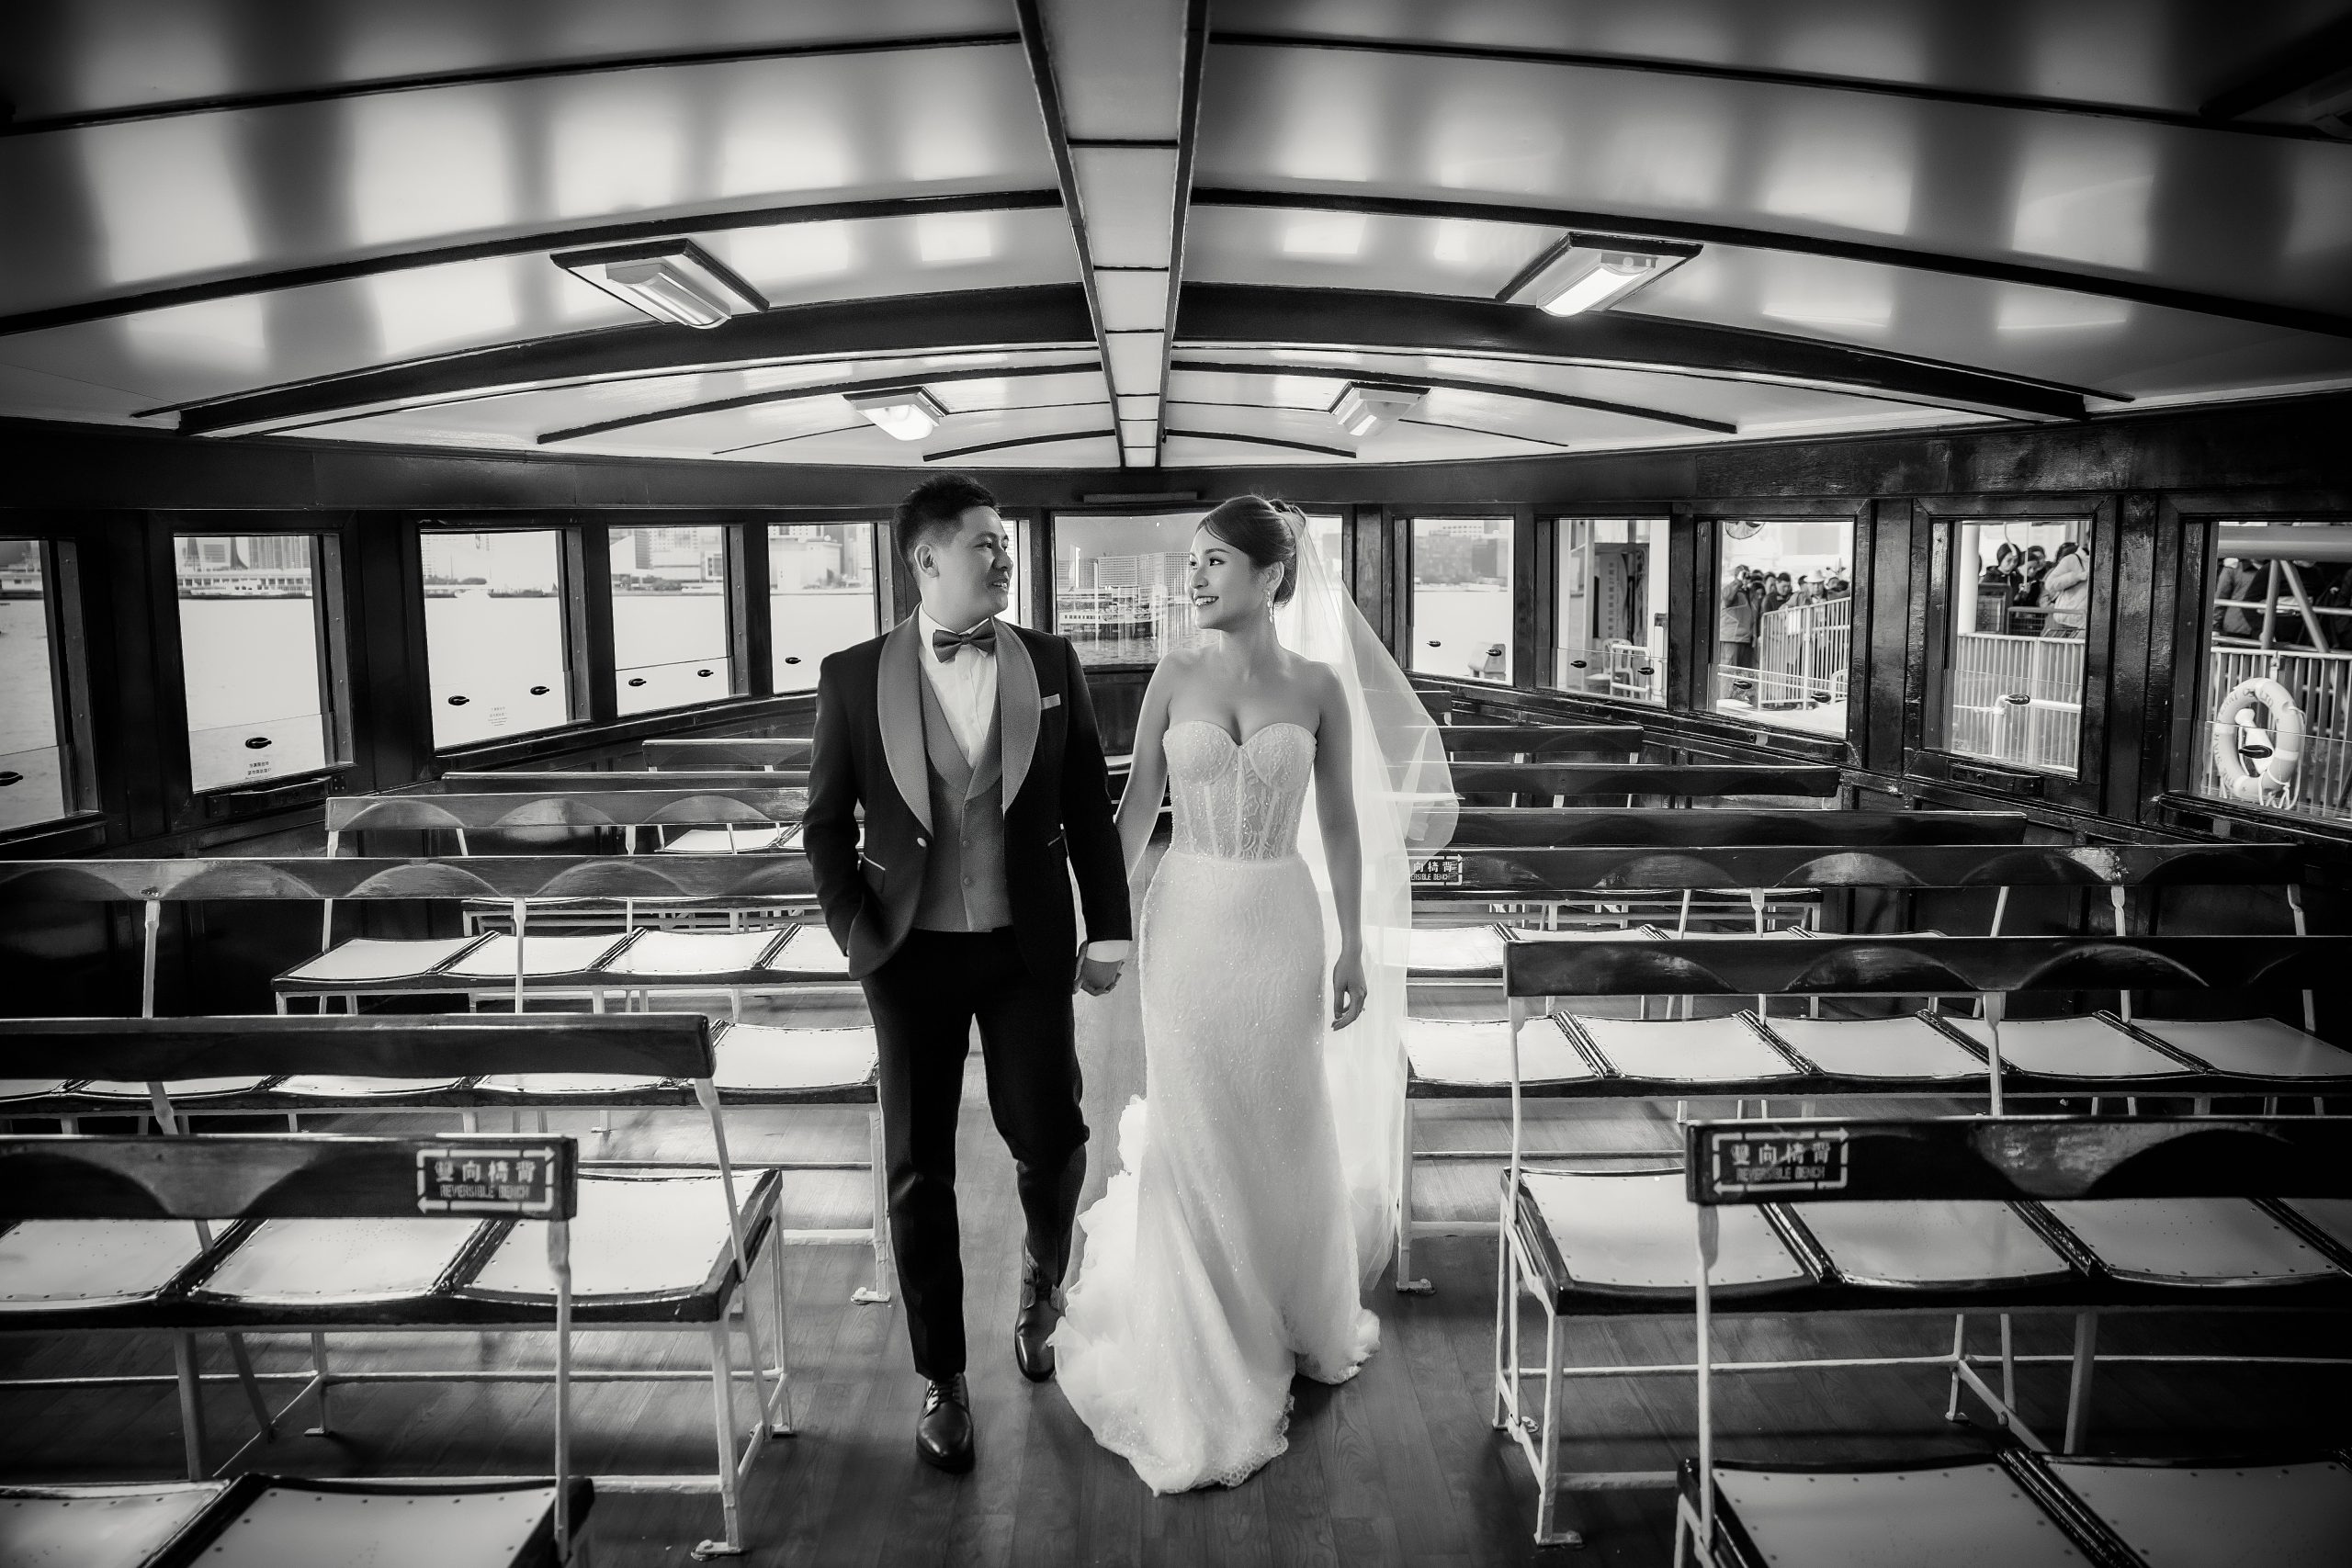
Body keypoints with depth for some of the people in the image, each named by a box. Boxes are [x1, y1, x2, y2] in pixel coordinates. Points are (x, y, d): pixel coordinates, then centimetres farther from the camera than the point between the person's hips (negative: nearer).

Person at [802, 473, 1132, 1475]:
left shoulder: (1050, 663, 0)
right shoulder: (854, 677, -4)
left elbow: (1090, 808, 3)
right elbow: (826, 822, 3)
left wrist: (1109, 931, 1)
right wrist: (857, 937, -3)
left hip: (1028, 949, 1)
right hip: (913, 955, 0)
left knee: (1051, 1143, 5)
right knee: (920, 1172, 7)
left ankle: (1040, 1295, 38)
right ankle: (942, 1378, 25)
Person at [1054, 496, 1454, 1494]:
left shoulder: (1319, 686, -2)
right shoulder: (1175, 678, -1)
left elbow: (1342, 825, 2)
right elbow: (1137, 809, 2)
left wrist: (1354, 944, 1)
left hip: (1283, 921, 0)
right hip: (1187, 918, 0)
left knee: (1287, 1127, 13)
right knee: (1192, 1131, 6)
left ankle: (1296, 1314, 38)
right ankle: (1208, 1347, 24)